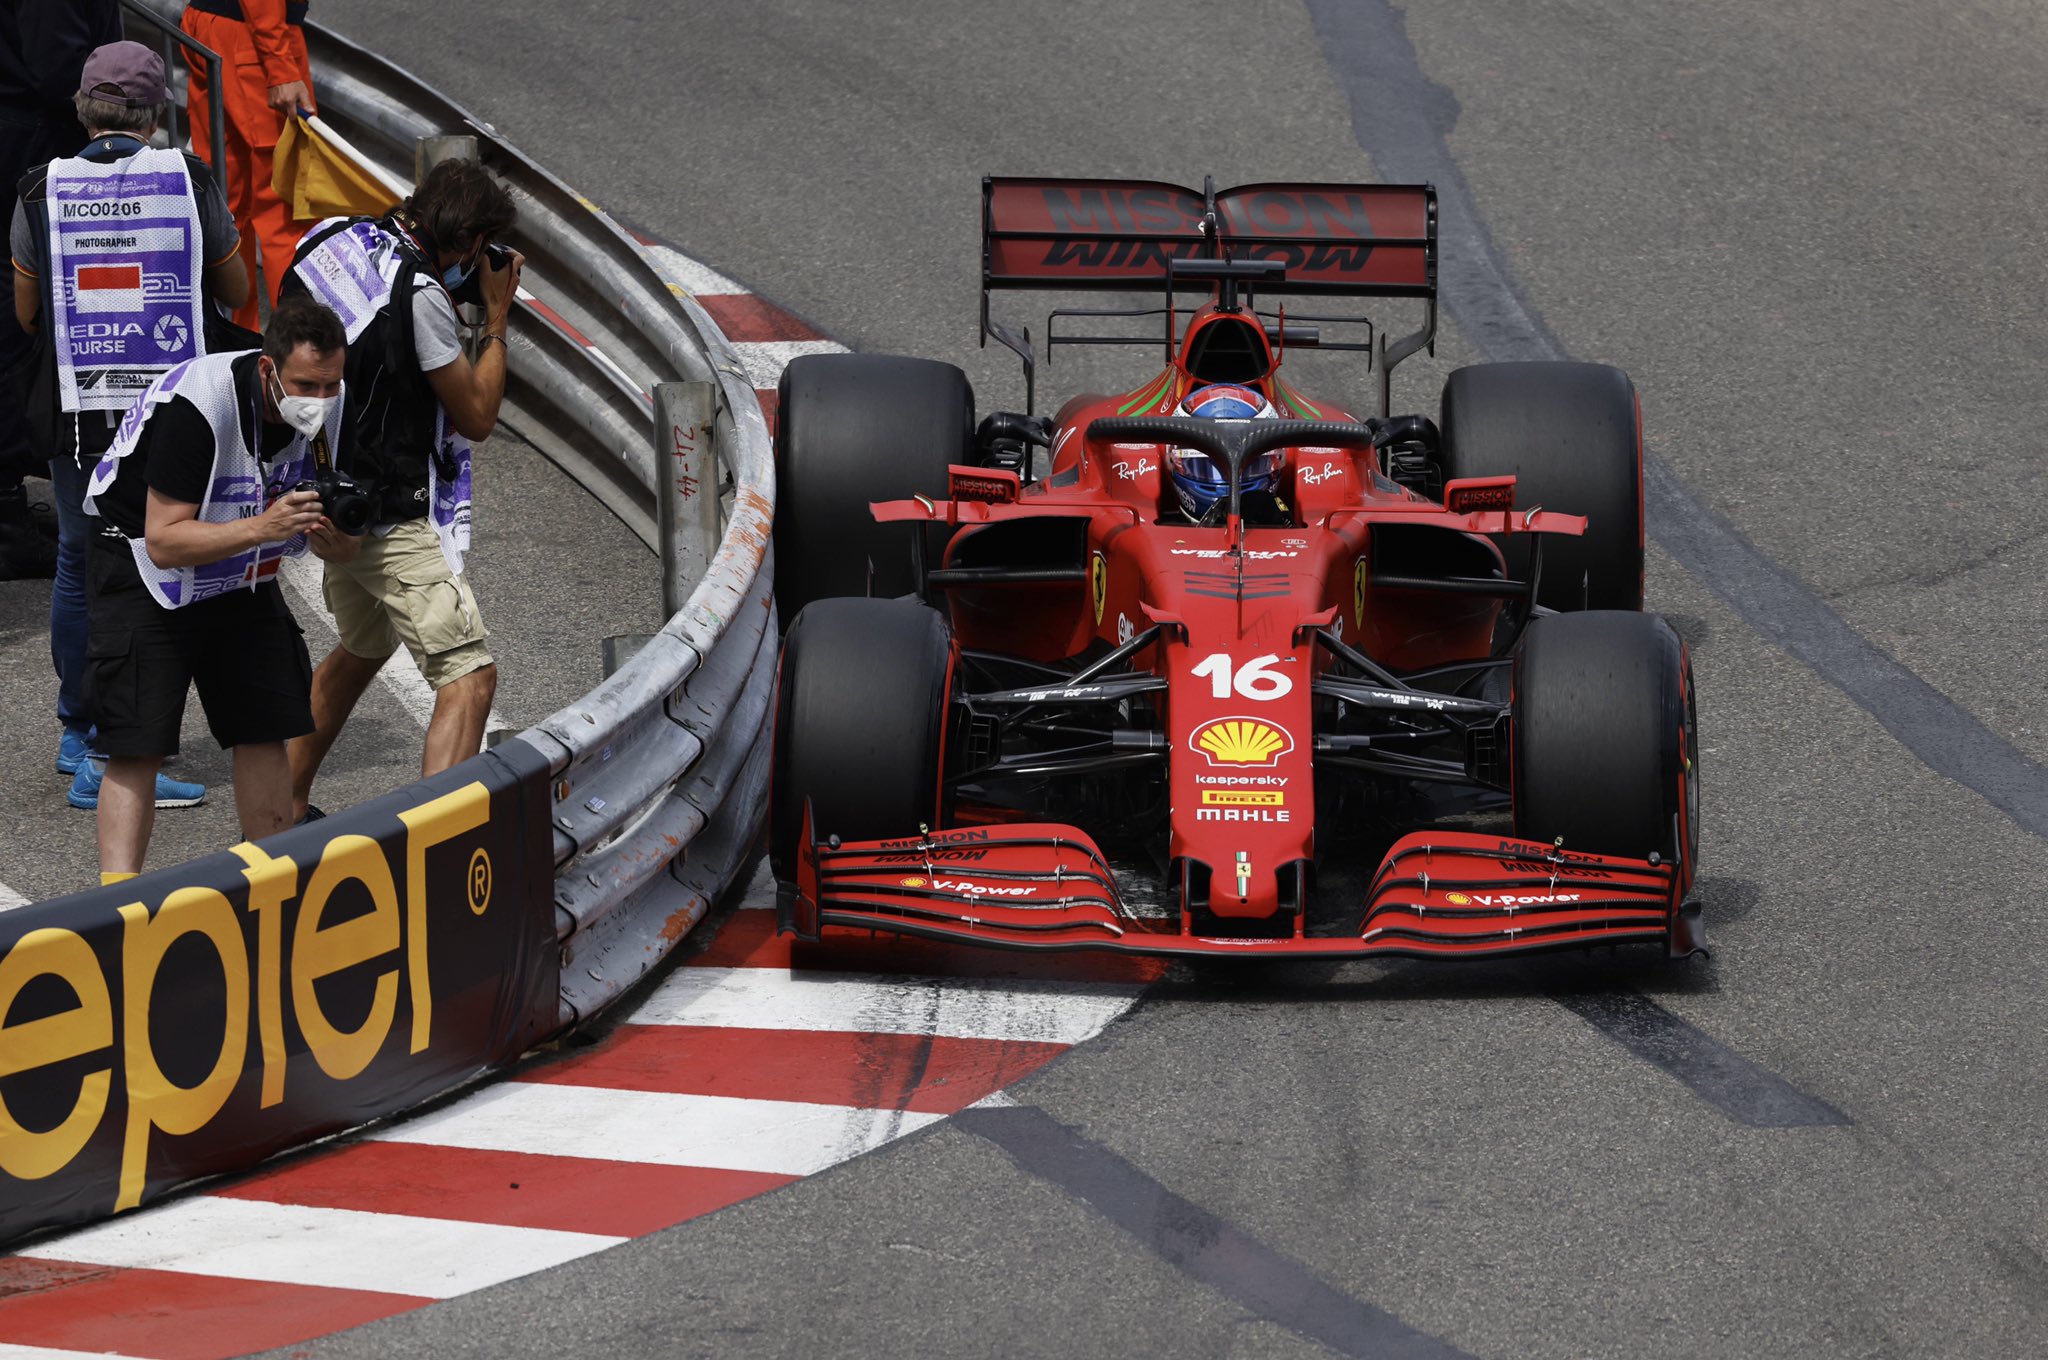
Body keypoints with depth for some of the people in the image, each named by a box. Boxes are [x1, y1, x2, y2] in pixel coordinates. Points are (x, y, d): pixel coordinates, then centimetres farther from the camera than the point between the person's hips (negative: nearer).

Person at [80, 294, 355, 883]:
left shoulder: (326, 406, -12)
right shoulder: (197, 404, -32)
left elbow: (338, 545, -1)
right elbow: (164, 541, -31)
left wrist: (335, 535, -26)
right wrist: (262, 528, -42)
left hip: (239, 578, 6)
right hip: (142, 570, -6)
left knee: (266, 730, 1)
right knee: (136, 747, -13)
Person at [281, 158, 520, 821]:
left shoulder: (332, 239, 1)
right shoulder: (420, 293, -22)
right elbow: (476, 416, -11)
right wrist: (497, 317, -1)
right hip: (392, 518, -9)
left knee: (361, 648, 31)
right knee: (470, 676, -12)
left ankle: (285, 810, 40)